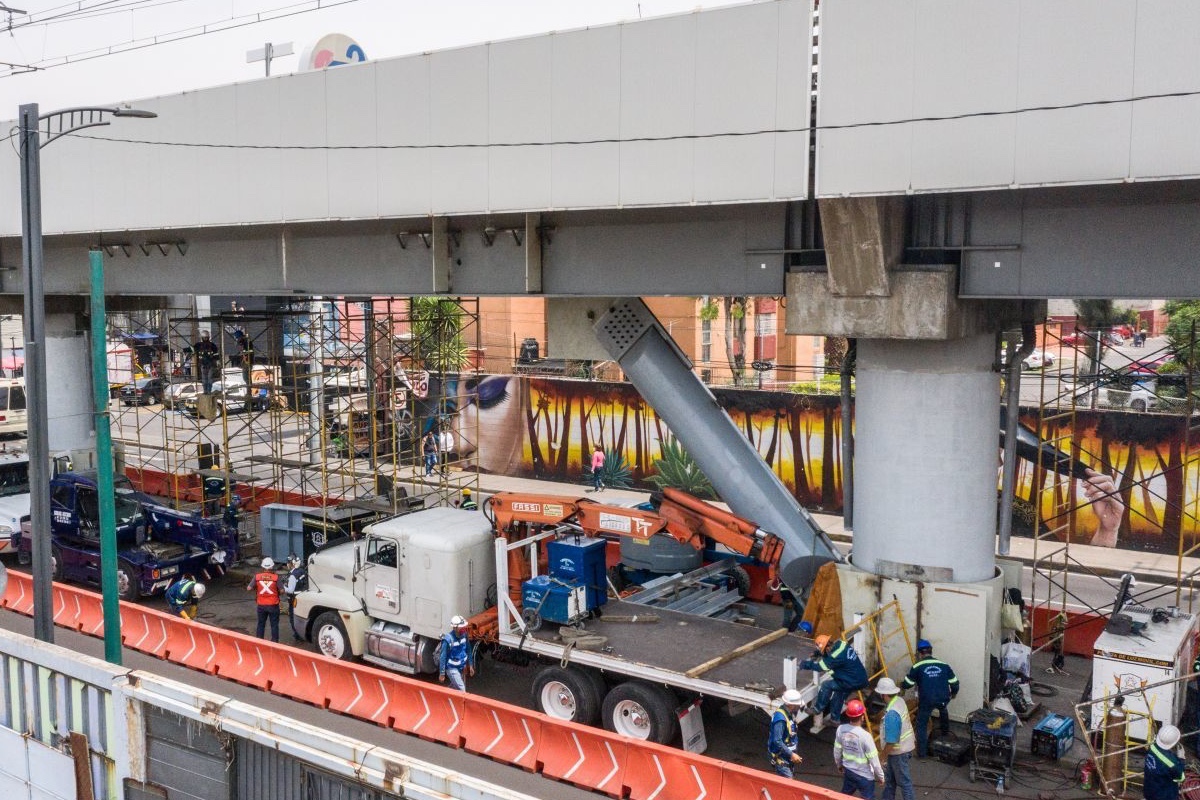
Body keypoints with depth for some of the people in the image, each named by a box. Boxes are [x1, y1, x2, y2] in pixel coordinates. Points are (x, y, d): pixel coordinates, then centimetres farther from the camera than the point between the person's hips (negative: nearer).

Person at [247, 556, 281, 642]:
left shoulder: (257, 576, -7)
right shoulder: (276, 577, -12)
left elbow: (249, 588, -7)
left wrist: (255, 588, 12)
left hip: (261, 605, 2)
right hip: (273, 605, -2)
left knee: (261, 624, 15)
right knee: (274, 624, 8)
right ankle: (274, 641, 10)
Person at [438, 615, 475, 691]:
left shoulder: (464, 635, -7)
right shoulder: (448, 639, -25)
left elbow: (468, 651, 8)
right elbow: (443, 657, -18)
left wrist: (470, 666, 10)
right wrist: (442, 673, -14)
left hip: (462, 667, 7)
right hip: (452, 668, -6)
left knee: (454, 687, 22)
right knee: (461, 690, -9)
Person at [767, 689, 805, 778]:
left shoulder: (790, 713, 2)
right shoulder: (780, 718, -27)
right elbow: (777, 741, -28)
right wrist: (791, 755, -23)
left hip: (789, 756, 9)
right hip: (781, 758, -9)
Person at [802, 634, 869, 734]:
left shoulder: (837, 656, -28)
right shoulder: (841, 644, -2)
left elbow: (821, 666, -18)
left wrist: (806, 664, -7)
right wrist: (817, 653, 5)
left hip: (853, 682, -9)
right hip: (861, 679, 9)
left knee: (826, 685, -4)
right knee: (838, 695, 24)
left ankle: (818, 711, 12)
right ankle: (835, 719, 41)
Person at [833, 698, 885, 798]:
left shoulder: (841, 729, -13)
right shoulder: (865, 736, -29)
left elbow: (837, 751, 2)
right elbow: (873, 760, -19)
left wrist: (839, 764, 20)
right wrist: (880, 776, -4)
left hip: (848, 771, 5)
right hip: (865, 775, -5)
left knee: (844, 796, 25)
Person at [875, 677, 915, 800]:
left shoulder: (891, 714, -35)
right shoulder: (900, 700, -7)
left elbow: (891, 741, -29)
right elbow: (905, 722, 11)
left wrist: (882, 755, -14)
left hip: (899, 751, -9)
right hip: (904, 745, 9)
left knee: (903, 781, 10)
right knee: (889, 777, 24)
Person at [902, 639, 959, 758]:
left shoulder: (917, 667, 2)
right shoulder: (944, 665, 10)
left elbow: (906, 685, 8)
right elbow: (954, 683, 14)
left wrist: (916, 681, 31)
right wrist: (954, 693, 35)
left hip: (926, 700, -3)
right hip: (943, 699, 3)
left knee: (922, 725, 15)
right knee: (943, 709, 39)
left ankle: (922, 753, 12)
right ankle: (945, 733, 54)